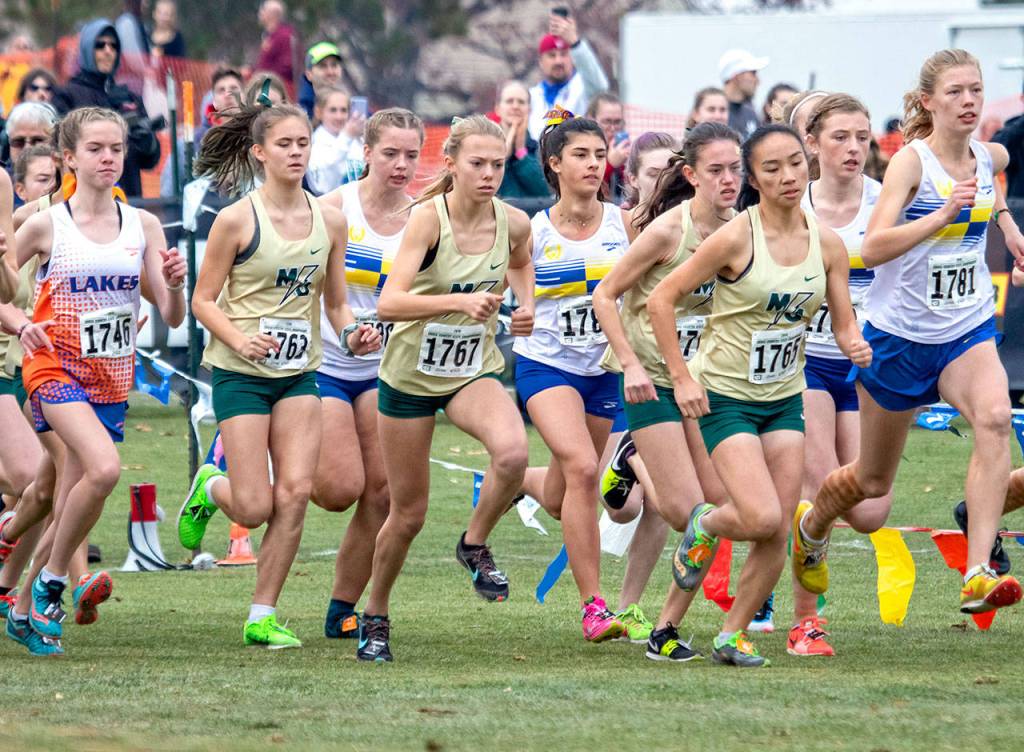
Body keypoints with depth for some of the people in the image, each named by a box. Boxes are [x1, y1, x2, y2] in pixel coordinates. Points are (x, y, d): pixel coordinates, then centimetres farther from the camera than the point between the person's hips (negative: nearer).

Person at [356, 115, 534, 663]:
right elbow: (388, 303, -33)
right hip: (411, 374, -3)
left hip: (474, 372, 3)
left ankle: (475, 544, -3)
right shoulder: (428, 218, -21)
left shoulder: (513, 223, -8)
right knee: (408, 514, 6)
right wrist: (459, 301, -46)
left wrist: (525, 305, 1)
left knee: (513, 451, -30)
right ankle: (375, 619, 30)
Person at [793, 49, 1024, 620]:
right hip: (900, 334, -3)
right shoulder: (912, 160, -17)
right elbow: (873, 249, -29)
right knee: (873, 481, 12)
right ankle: (812, 525, 48)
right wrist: (942, 215, -38)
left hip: (968, 330, 3)